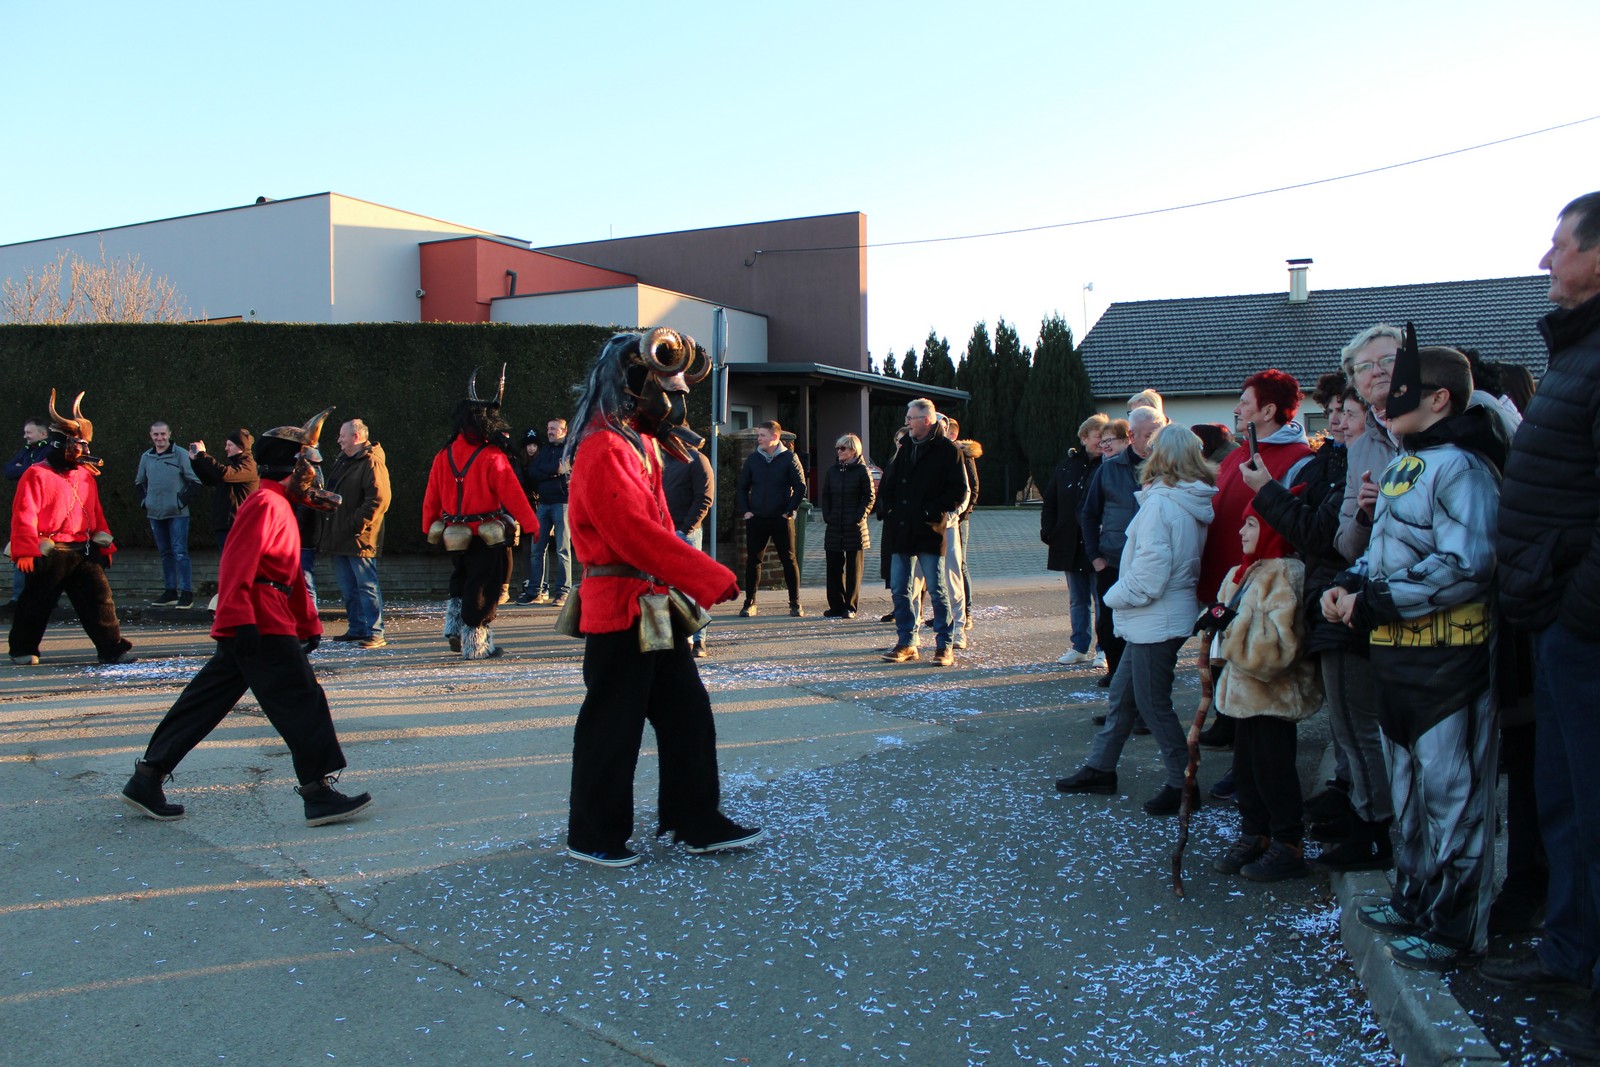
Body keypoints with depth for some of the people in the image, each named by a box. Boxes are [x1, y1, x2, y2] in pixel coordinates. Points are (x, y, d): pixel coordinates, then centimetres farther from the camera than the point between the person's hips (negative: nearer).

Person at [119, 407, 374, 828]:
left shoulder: (280, 507, 22)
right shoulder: (264, 504, -10)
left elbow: (291, 574, 26)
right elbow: (237, 564, -21)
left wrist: (308, 624, 24)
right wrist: (241, 620, -28)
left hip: (251, 630, 10)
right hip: (260, 628, -10)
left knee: (204, 703, 13)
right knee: (302, 703, -8)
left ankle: (147, 778, 19)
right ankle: (319, 794, -6)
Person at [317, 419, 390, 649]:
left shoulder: (372, 463, -12)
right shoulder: (341, 461, 19)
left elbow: (379, 500, -20)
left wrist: (355, 525, -21)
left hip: (360, 539, -10)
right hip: (340, 539, 10)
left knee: (366, 586, -7)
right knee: (348, 587, 14)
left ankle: (374, 633, -5)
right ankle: (356, 629, 23)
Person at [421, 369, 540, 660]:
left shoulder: (444, 456, 1)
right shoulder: (493, 458, -17)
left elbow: (431, 497, 7)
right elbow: (513, 496, -15)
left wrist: (430, 528, 19)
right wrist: (532, 525, -6)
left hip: (455, 535, 6)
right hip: (489, 538, -6)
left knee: (462, 580, 27)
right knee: (483, 589, 4)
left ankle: (454, 626, 21)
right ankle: (476, 644, 9)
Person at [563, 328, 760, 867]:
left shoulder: (643, 443, 15)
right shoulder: (602, 450, -18)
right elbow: (637, 534, -27)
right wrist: (711, 579, -25)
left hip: (655, 605, 10)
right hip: (619, 608, -10)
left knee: (686, 712, 13)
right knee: (613, 724, 2)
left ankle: (698, 823, 23)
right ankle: (593, 836, 19)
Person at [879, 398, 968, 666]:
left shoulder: (947, 450, -6)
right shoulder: (905, 448, 15)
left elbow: (959, 491, -10)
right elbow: (889, 483, 22)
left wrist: (933, 512, -16)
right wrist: (890, 510, 7)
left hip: (930, 533, -7)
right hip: (901, 533, 7)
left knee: (938, 591, 0)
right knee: (899, 590, 8)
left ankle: (944, 646, 8)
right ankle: (906, 643, 18)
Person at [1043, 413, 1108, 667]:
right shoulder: (1067, 465, 7)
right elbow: (1050, 502, 12)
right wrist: (1048, 532, 2)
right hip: (1070, 546, 5)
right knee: (1077, 601, 13)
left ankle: (1104, 650, 12)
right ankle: (1080, 648, 22)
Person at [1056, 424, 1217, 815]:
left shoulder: (1160, 504, -20)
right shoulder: (1195, 503, 8)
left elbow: (1150, 569, -23)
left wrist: (1116, 596, -7)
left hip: (1156, 619, -9)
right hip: (1156, 618, 9)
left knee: (1153, 703, 1)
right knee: (1122, 693, 16)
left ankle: (1182, 783, 11)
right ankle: (1100, 768, 25)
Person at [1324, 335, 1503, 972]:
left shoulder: (1460, 467, -15)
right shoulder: (1406, 465, 15)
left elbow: (1465, 567, -24)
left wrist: (1377, 602, -20)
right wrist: (1351, 584, 4)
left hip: (1447, 653, -10)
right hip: (1398, 650, 10)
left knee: (1451, 791, -1)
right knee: (1408, 783, 19)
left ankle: (1456, 927, 10)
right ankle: (1416, 900, 33)